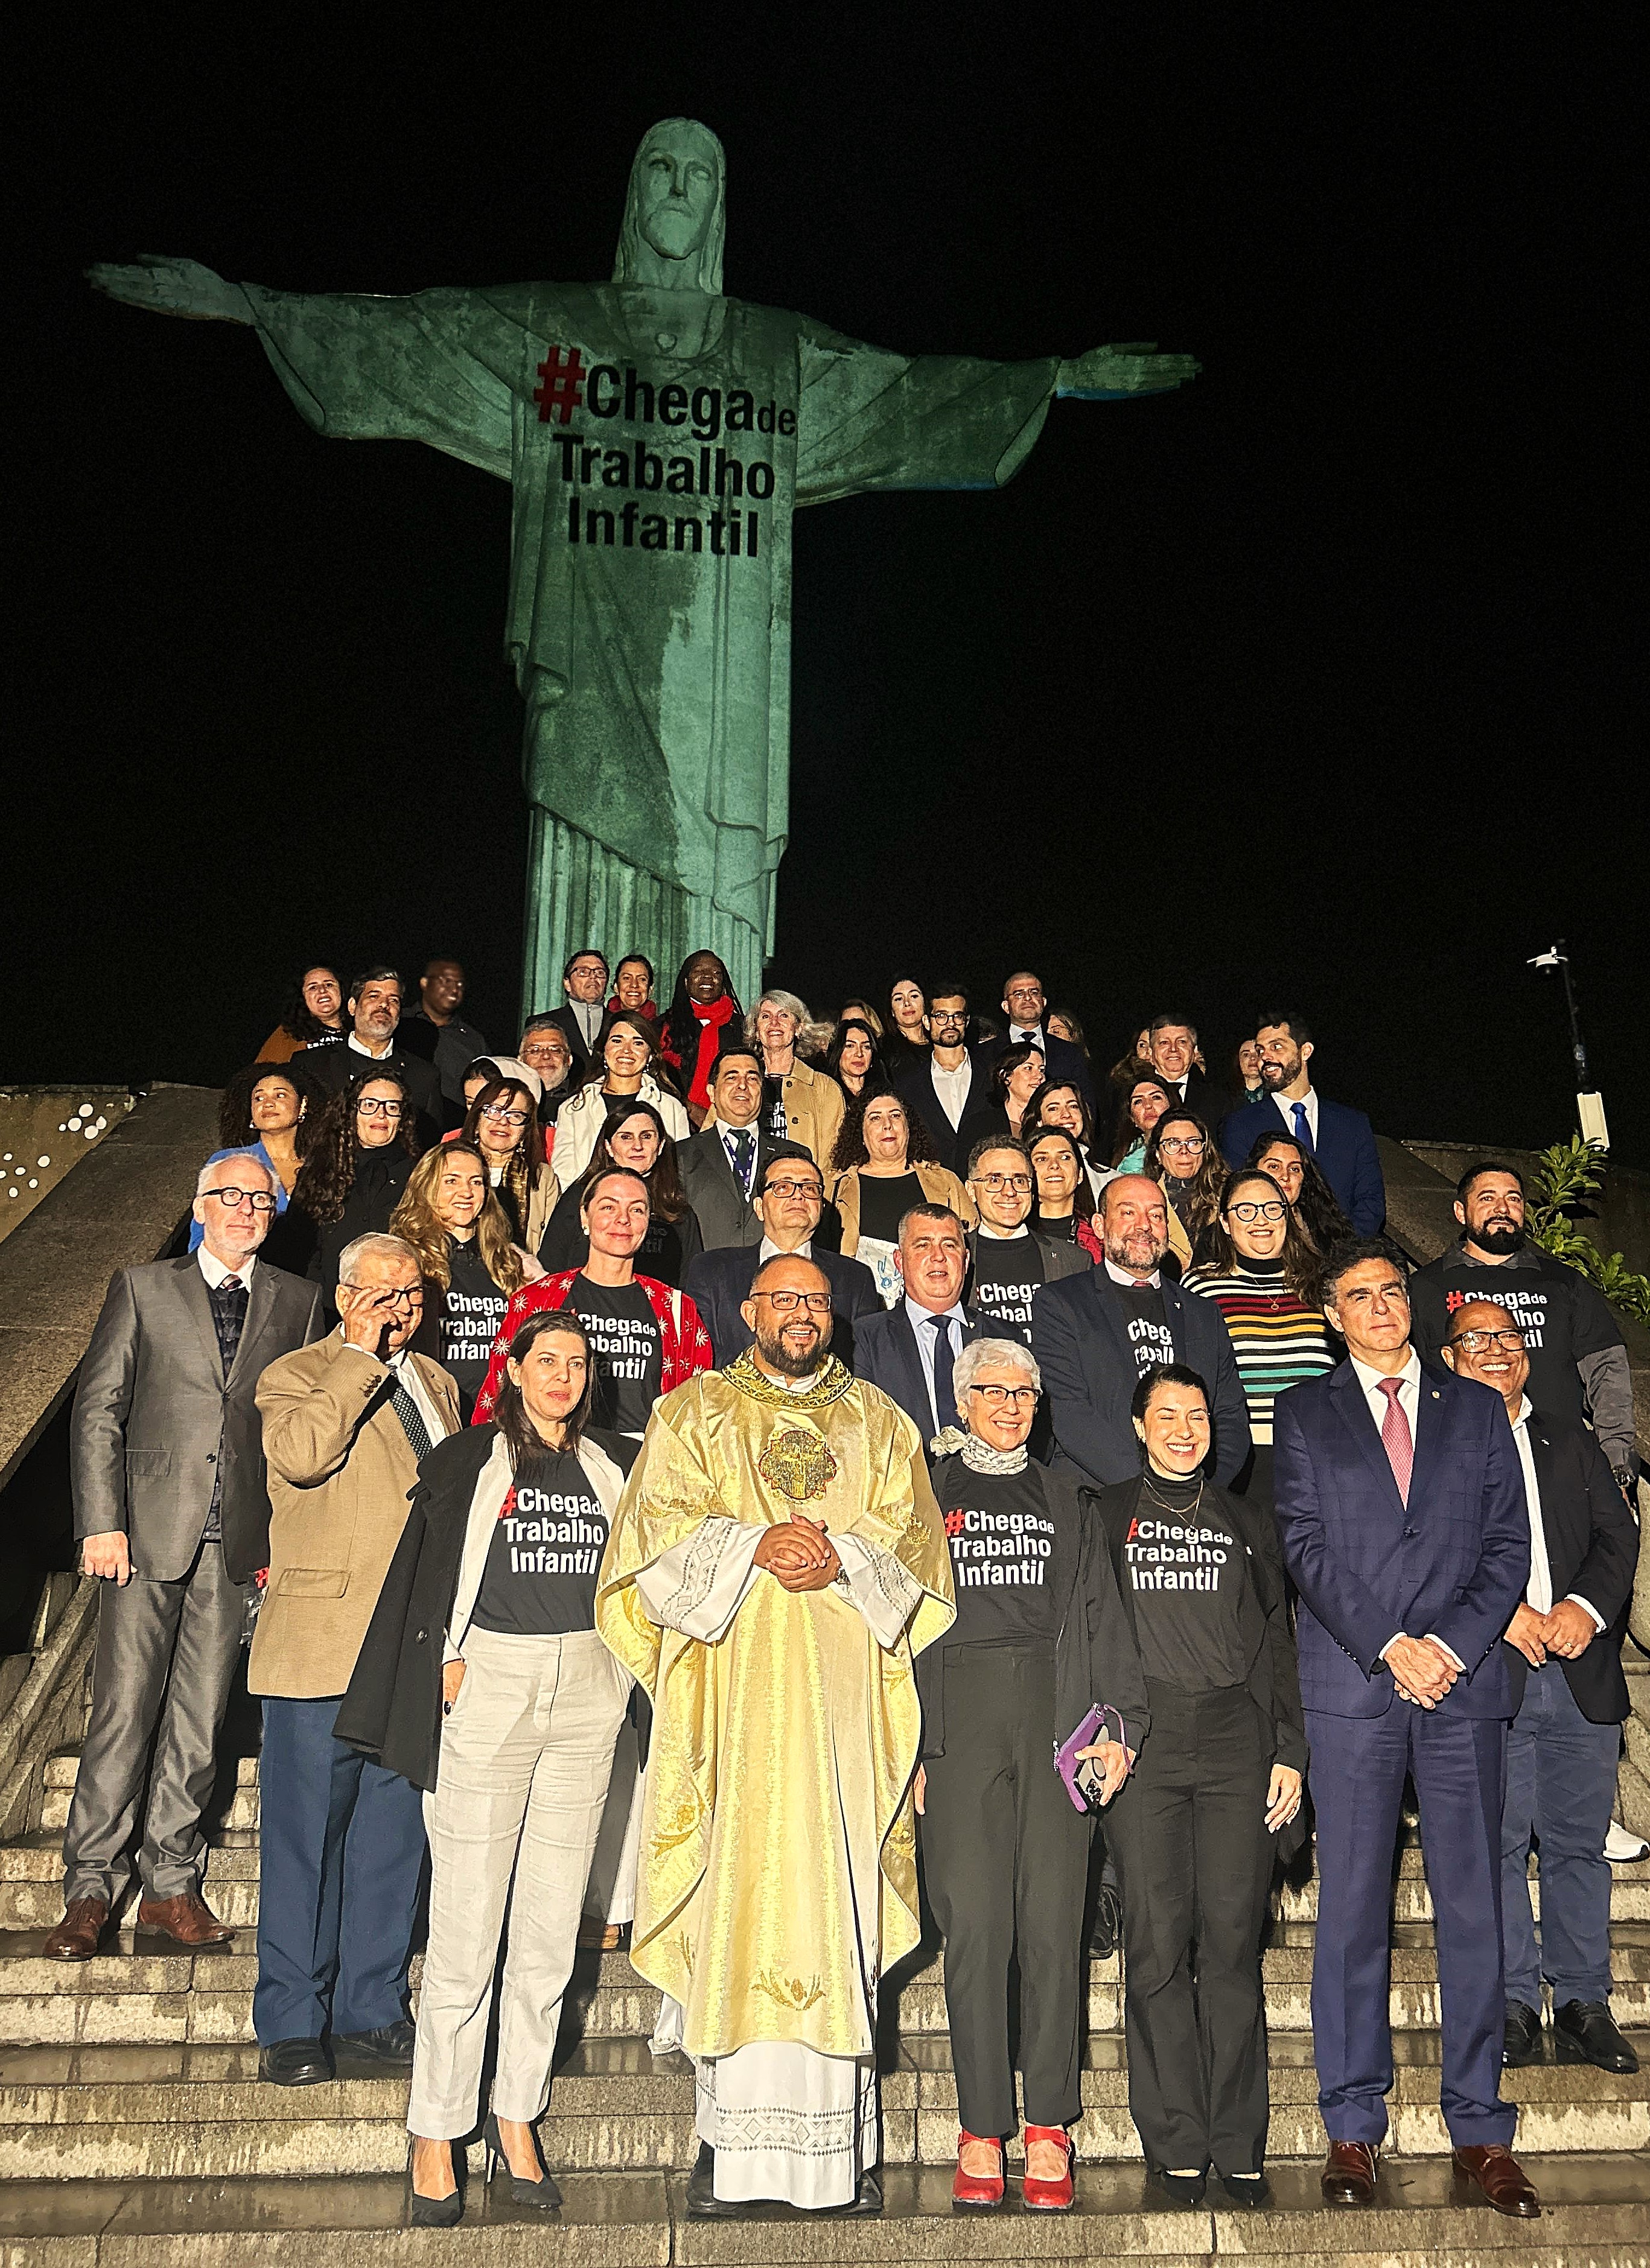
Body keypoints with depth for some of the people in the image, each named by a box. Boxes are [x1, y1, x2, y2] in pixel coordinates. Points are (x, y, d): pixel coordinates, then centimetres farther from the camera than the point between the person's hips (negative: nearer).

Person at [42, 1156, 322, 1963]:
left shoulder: (297, 1302, 10)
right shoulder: (144, 1286, 6)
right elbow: (97, 1408, 2)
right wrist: (101, 1522, -6)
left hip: (242, 1539, 2)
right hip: (149, 1529, -2)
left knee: (200, 1719, 7)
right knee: (122, 1713, -2)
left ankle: (170, 1884, 18)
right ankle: (90, 1888, 10)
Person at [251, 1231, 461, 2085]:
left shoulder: (436, 1382, 17)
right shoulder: (296, 1376, -2)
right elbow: (301, 1454, -24)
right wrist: (361, 1356, -18)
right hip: (322, 1644, -5)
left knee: (394, 1835, 11)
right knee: (305, 1835, 2)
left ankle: (371, 2006, 23)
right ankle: (292, 2022, 14)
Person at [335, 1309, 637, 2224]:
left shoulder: (614, 1466, 11)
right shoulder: (467, 1460, 2)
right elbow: (430, 1567, 1)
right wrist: (445, 1662, -8)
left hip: (586, 1693, 3)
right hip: (487, 1684, -3)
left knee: (551, 1923, 8)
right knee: (467, 1920, -1)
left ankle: (516, 2119, 22)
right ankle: (435, 2134, 13)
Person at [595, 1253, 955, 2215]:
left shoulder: (879, 1423, 16)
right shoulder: (694, 1413, 12)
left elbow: (917, 1543, 7)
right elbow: (662, 1531, 0)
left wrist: (842, 1559, -11)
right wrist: (754, 1544, -14)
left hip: (847, 1694, 1)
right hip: (735, 1695, -1)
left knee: (840, 1910, -1)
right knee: (739, 1902, -5)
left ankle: (844, 2143, 7)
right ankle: (734, 2142, 4)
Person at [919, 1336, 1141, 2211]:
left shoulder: (1059, 1497, 18)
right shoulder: (926, 1491, 10)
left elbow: (1099, 1613, 12)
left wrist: (1121, 1723, 1)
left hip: (1055, 1711, 2)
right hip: (960, 1718, -2)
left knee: (1053, 1923, 0)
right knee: (975, 1923, -4)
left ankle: (1048, 2130, 9)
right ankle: (980, 2131, 5)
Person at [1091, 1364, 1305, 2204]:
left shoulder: (1247, 1523, 17)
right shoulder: (1106, 1516, 11)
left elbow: (1278, 1643, 15)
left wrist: (1290, 1753, 6)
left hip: (1236, 1740, 1)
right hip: (1143, 1740, -1)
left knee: (1233, 1938, -1)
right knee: (1158, 1939, -3)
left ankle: (1238, 2144, 9)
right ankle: (1176, 2143, 6)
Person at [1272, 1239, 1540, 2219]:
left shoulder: (1475, 1407, 14)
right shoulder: (1306, 1411, 10)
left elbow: (1508, 1543, 7)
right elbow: (1308, 1547, 0)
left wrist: (1451, 1644, -7)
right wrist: (1391, 1648, -9)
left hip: (1466, 1678, 1)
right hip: (1353, 1685, -1)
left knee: (1474, 1907, 4)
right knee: (1353, 1909, 3)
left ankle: (1482, 2130, 14)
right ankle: (1354, 2129, 12)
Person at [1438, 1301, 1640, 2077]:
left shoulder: (1574, 1447, 18)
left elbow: (1618, 1534, 8)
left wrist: (1587, 1606, -9)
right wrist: (1502, 1613, -16)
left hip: (1580, 1673, 4)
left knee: (1579, 1843, 8)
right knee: (1496, 1845, 1)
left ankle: (1584, 2005, 18)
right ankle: (1512, 2005, 11)